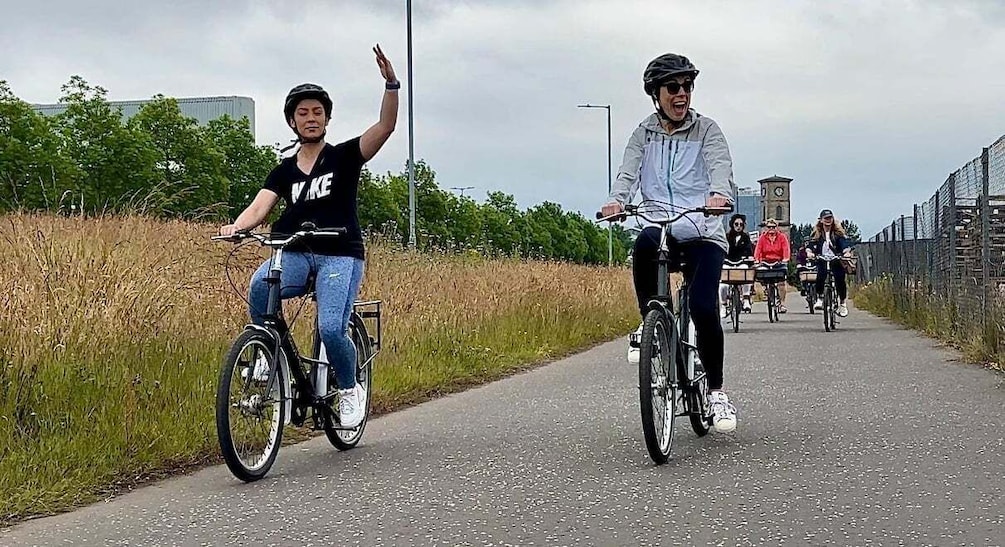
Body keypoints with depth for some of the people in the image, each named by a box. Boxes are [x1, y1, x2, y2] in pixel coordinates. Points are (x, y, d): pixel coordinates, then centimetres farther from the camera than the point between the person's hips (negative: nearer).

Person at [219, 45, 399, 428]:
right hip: (296, 255, 3)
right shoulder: (285, 171, 14)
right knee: (260, 286, -31)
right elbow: (259, 207, 0)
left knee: (331, 328, -25)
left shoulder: (344, 157, 5)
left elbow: (386, 126, -9)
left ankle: (350, 390, 5)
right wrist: (235, 227, -23)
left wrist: (391, 84, -25)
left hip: (340, 256, -3)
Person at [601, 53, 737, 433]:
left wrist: (719, 194, -36)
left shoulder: (706, 129, 7)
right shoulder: (644, 134, 13)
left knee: (704, 309, -19)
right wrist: (616, 200, -27)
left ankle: (716, 391, 4)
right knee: (644, 242, -37)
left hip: (702, 234, -1)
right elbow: (628, 171, -3)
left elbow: (720, 166, -11)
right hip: (662, 231, 1)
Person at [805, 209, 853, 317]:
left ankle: (842, 303, 1)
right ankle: (819, 298, -12)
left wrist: (847, 252, -30)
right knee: (820, 275, -28)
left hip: (836, 260, 0)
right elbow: (810, 244, -5)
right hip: (822, 260, 0)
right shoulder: (817, 233, 7)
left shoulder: (838, 232, 5)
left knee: (840, 279, -16)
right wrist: (809, 252, -27)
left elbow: (845, 243, -8)